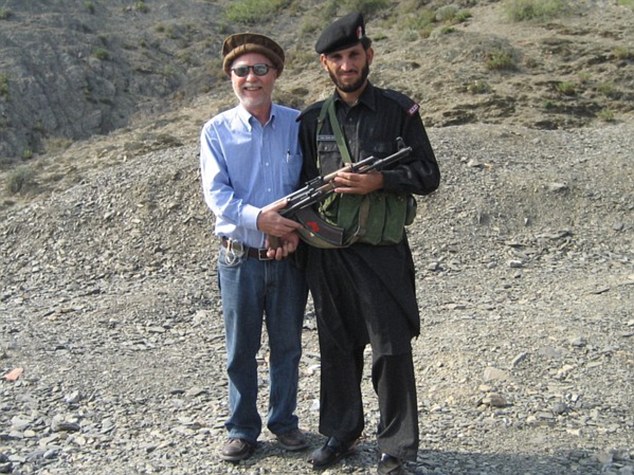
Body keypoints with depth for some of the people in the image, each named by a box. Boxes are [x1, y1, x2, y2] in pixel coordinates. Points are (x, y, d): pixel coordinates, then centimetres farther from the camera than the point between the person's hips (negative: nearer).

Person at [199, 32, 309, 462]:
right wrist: (258, 218, -25)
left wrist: (296, 228, -15)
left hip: (289, 257, 1)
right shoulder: (217, 131, -2)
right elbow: (216, 193, -9)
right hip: (240, 258, -1)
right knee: (241, 349, 10)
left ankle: (284, 422, 31)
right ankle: (243, 428, 26)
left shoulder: (298, 124, 1)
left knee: (287, 345, 13)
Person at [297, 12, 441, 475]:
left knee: (392, 350, 0)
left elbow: (428, 175, -1)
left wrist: (378, 181, -16)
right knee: (337, 347, 13)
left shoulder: (399, 109, 0)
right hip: (326, 252, 4)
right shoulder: (312, 119, 10)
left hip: (382, 251, -3)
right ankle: (341, 432, 29)